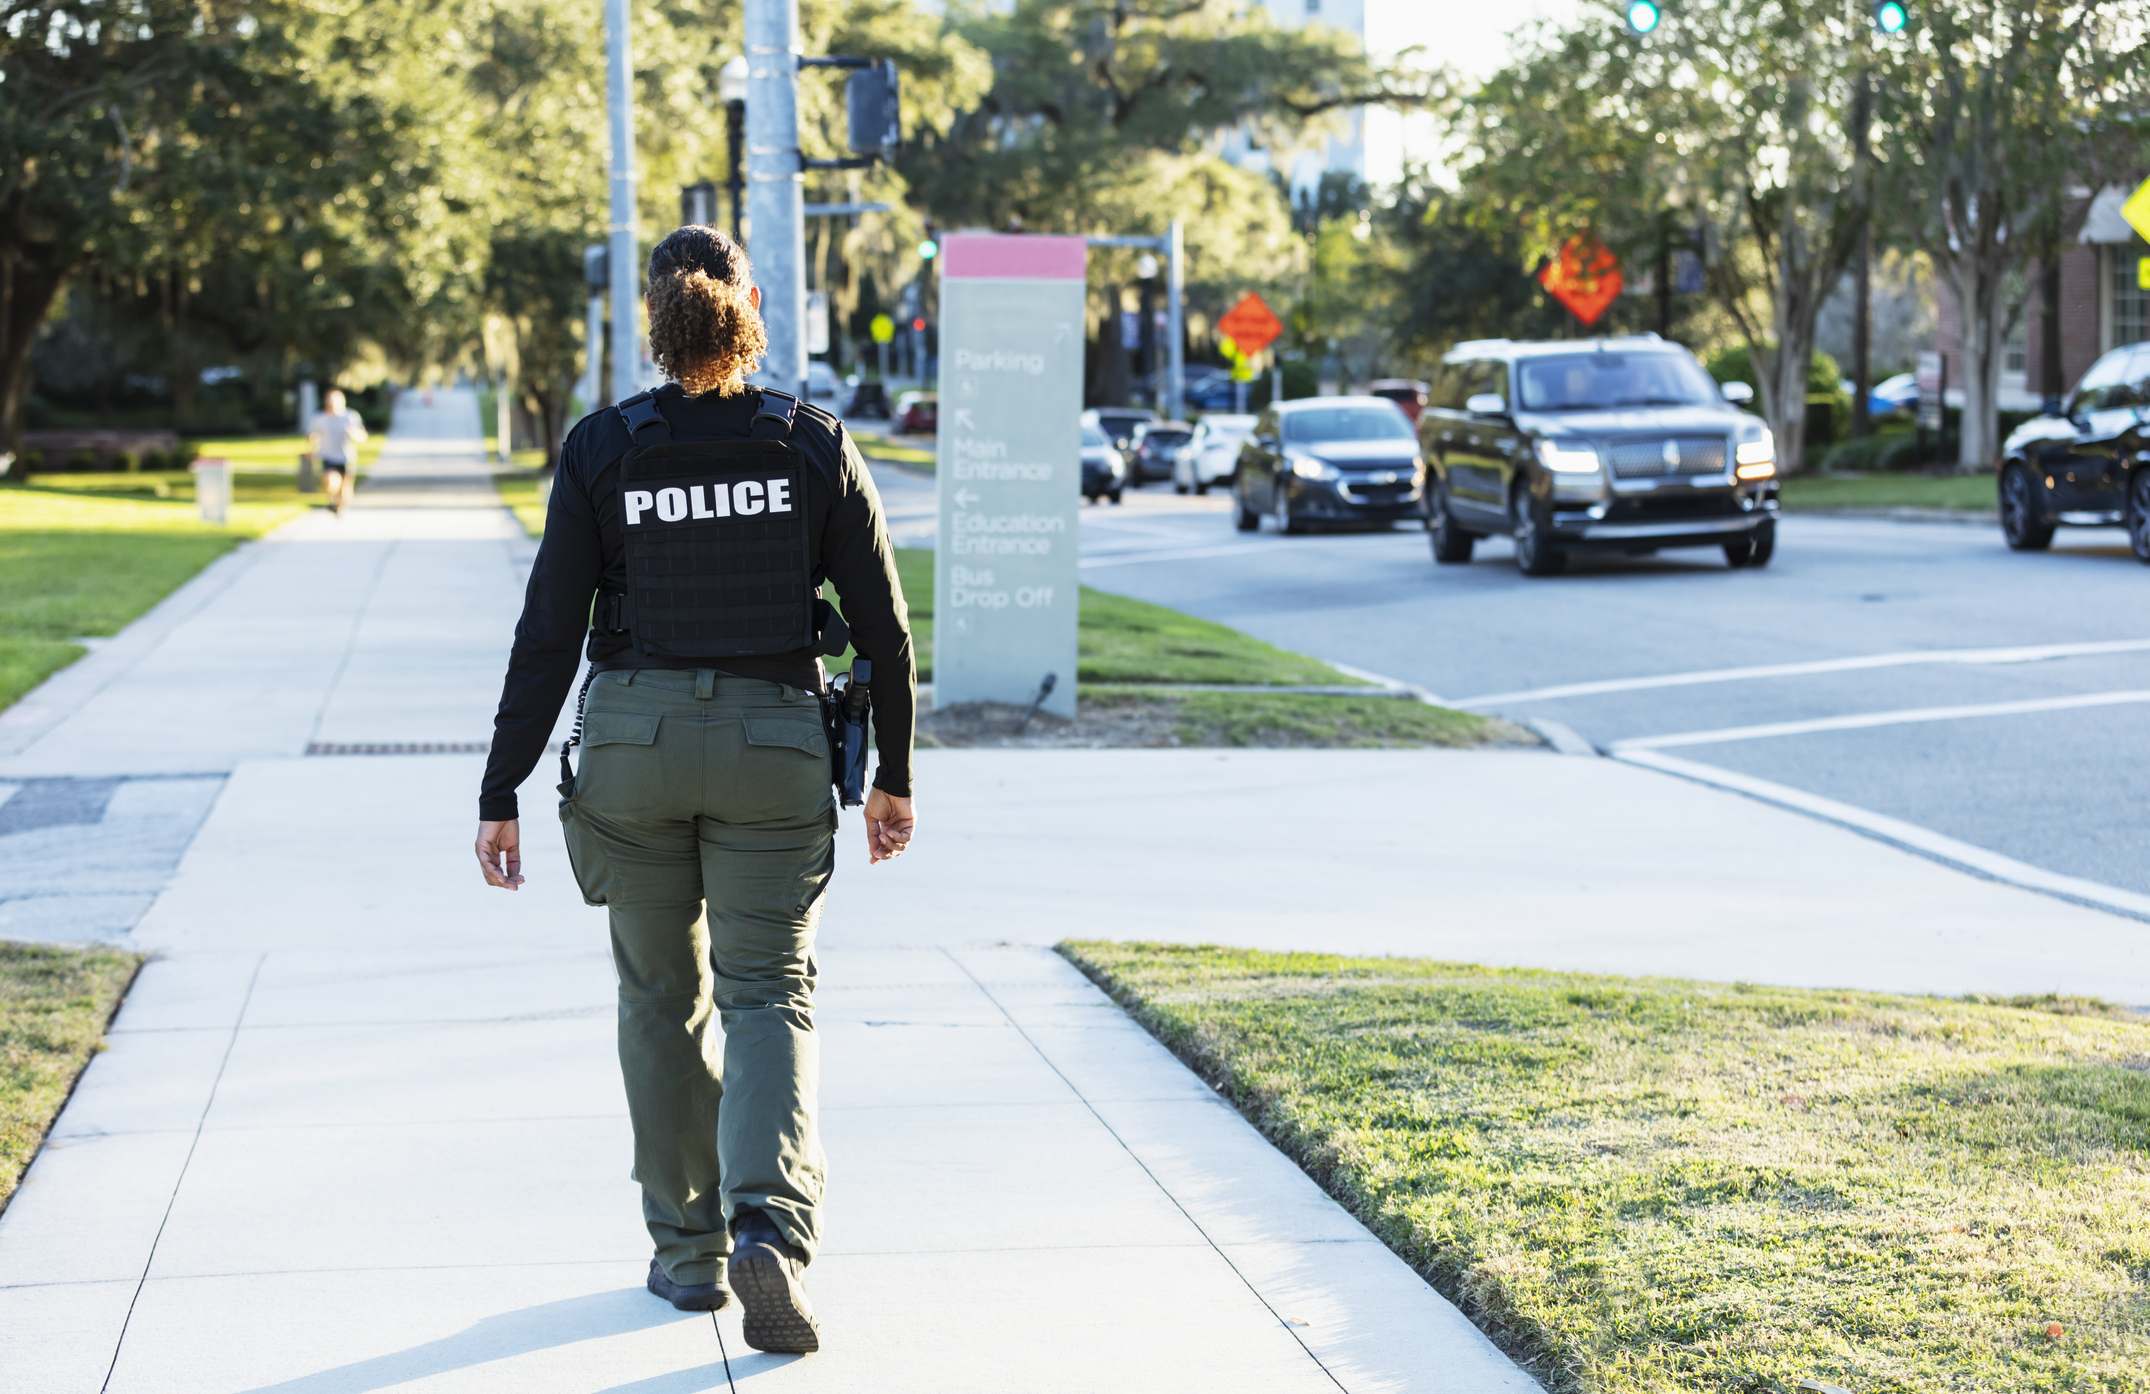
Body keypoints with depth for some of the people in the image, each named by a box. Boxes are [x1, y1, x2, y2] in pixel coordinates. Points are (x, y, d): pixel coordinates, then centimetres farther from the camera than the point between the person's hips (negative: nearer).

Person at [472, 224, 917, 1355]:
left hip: (632, 741, 0)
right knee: (767, 993, 4)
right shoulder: (816, 445, -3)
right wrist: (894, 775, 11)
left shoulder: (601, 448, -6)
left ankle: (688, 1251, 21)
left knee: (663, 996, 15)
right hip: (773, 750, 0)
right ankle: (769, 1225, -18)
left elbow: (548, 636, -6)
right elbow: (883, 626, 0)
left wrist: (500, 796, 0)